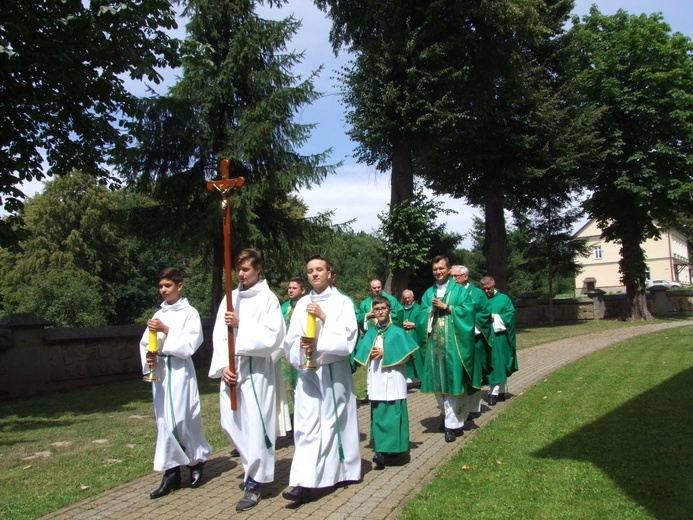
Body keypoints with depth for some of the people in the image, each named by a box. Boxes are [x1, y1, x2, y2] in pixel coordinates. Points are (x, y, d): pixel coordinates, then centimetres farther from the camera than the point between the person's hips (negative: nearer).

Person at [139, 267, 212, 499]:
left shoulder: (189, 313, -3)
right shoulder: (159, 315, 12)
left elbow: (190, 344, -13)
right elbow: (145, 342, 10)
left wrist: (166, 330, -16)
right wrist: (148, 357, -9)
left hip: (180, 370, -5)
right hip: (159, 370, 5)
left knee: (179, 419, -5)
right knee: (165, 421, 6)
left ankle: (197, 460, 19)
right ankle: (172, 473, 12)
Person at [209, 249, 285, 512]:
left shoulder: (268, 298, -4)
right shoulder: (230, 298, 10)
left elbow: (271, 336, -13)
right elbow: (219, 335, 6)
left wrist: (240, 324, -17)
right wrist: (223, 366, -6)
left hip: (256, 369, -6)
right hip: (230, 368, 6)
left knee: (255, 423, -4)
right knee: (230, 422, 12)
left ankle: (254, 482, 9)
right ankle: (254, 464, 35)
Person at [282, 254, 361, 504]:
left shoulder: (342, 302, -1)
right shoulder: (302, 304, 7)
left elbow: (348, 336, -12)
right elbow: (290, 340, 6)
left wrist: (323, 317, -19)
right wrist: (300, 344, -16)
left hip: (335, 371, -2)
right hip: (307, 372, 2)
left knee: (335, 421, 7)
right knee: (306, 425, -4)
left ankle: (341, 471, 24)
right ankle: (304, 483, -6)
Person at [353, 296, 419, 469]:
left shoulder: (397, 332, -2)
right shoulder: (370, 333, 10)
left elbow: (405, 356, -7)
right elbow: (361, 355, 11)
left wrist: (384, 353, -14)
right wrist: (369, 355, -10)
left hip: (393, 381, -4)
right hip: (376, 381, 4)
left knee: (393, 414, -5)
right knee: (377, 414, 6)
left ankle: (388, 450, -1)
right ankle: (382, 449, 14)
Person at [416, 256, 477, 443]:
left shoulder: (459, 290, 4)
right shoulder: (428, 293, 15)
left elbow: (468, 310, -8)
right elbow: (421, 316, 11)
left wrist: (446, 307, -11)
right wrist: (431, 309, -8)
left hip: (453, 342, -4)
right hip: (434, 342, 4)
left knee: (452, 381, -5)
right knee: (437, 383, 7)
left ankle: (452, 424, 0)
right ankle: (449, 415, 25)